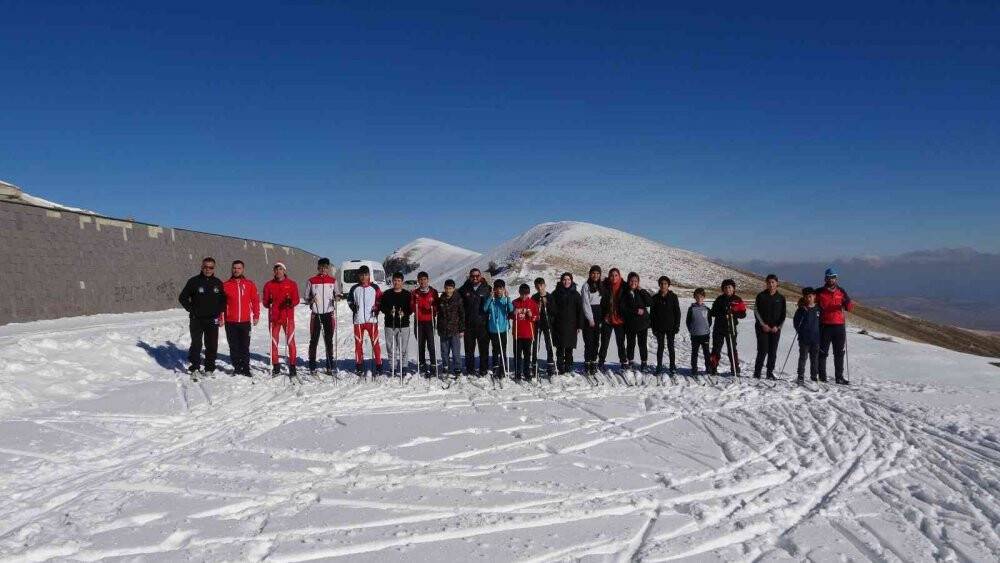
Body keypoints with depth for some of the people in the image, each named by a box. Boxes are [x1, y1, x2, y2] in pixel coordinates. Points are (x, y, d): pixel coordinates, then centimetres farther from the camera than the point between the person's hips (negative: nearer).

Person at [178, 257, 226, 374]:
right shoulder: (194, 281, -1)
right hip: (196, 320, -2)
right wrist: (191, 309, -3)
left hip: (212, 320, 3)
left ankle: (210, 369, 13)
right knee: (196, 344, -4)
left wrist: (219, 311, 5)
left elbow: (224, 300, 19)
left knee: (212, 346, 4)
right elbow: (182, 297, 4)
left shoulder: (218, 283, 8)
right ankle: (194, 367, 5)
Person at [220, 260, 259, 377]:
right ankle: (237, 367, 14)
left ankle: (245, 368, 10)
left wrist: (256, 316, 1)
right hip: (230, 322, 0)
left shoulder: (250, 284, 4)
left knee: (245, 346, 3)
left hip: (245, 321, 0)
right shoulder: (226, 285, 3)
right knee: (234, 346, 6)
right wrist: (221, 318, 1)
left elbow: (255, 300, 5)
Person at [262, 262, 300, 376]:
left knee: (290, 341, -6)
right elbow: (265, 302, 8)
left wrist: (291, 302, -19)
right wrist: (269, 303, -14)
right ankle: (276, 366, 13)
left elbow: (296, 300, 2)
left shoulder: (292, 284, 5)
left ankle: (292, 366, -3)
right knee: (273, 342, 5)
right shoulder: (269, 285, 8)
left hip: (288, 317, -2)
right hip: (274, 317, 2)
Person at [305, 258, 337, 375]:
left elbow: (336, 295, 16)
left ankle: (330, 366, 8)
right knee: (314, 340, 0)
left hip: (329, 314, 1)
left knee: (329, 340, 4)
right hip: (316, 314, -1)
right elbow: (306, 298, 8)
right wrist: (311, 300, -14)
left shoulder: (333, 280, 8)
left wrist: (335, 299, -6)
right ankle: (312, 366, 5)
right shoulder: (311, 281, 4)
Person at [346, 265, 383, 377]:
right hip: (358, 320, 2)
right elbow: (349, 300, 19)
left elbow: (380, 301, 9)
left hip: (372, 319, -2)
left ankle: (378, 365, 3)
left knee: (375, 343, -3)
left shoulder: (375, 288, 4)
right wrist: (353, 307, 1)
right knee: (358, 343, 6)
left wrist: (377, 309, -6)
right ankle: (359, 366, 15)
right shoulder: (354, 288, 7)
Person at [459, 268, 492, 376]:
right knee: (469, 348, 8)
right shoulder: (465, 289, 7)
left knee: (484, 348, 2)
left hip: (483, 324, -1)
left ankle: (483, 369, 11)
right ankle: (470, 369, 18)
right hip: (469, 324, 2)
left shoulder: (486, 289, 3)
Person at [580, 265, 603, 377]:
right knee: (589, 341, -7)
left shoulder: (601, 287, 13)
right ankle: (587, 364, -4)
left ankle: (594, 362, 11)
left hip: (598, 317, 5)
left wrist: (602, 319, 6)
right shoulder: (586, 286, -3)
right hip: (588, 317, -5)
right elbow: (585, 303, -8)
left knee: (596, 340, 5)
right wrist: (590, 319, -11)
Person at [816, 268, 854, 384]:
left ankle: (839, 377, 11)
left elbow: (850, 307, 6)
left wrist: (848, 305, -17)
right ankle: (822, 377, 6)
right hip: (825, 326, -2)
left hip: (839, 325, 2)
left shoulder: (841, 292, 9)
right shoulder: (820, 292, 4)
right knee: (823, 352, 1)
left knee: (839, 353, 6)